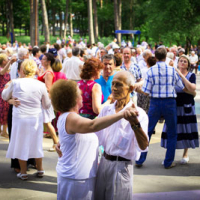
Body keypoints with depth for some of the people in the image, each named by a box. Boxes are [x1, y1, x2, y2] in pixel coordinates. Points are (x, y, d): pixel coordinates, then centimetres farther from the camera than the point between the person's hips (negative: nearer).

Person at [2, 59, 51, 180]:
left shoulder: (15, 83, -10)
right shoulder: (41, 85, -7)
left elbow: (5, 96, 8)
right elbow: (46, 105, 4)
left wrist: (6, 88, 27)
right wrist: (48, 97, 23)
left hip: (20, 118, -2)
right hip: (36, 118, 2)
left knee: (21, 144, 11)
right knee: (36, 143, 17)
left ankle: (23, 172, 17)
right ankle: (40, 170, 28)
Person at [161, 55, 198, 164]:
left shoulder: (191, 75, 2)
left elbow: (192, 89, -16)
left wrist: (181, 75, -18)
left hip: (187, 107, -1)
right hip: (174, 105, 1)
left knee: (186, 129, 3)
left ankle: (185, 154, 18)